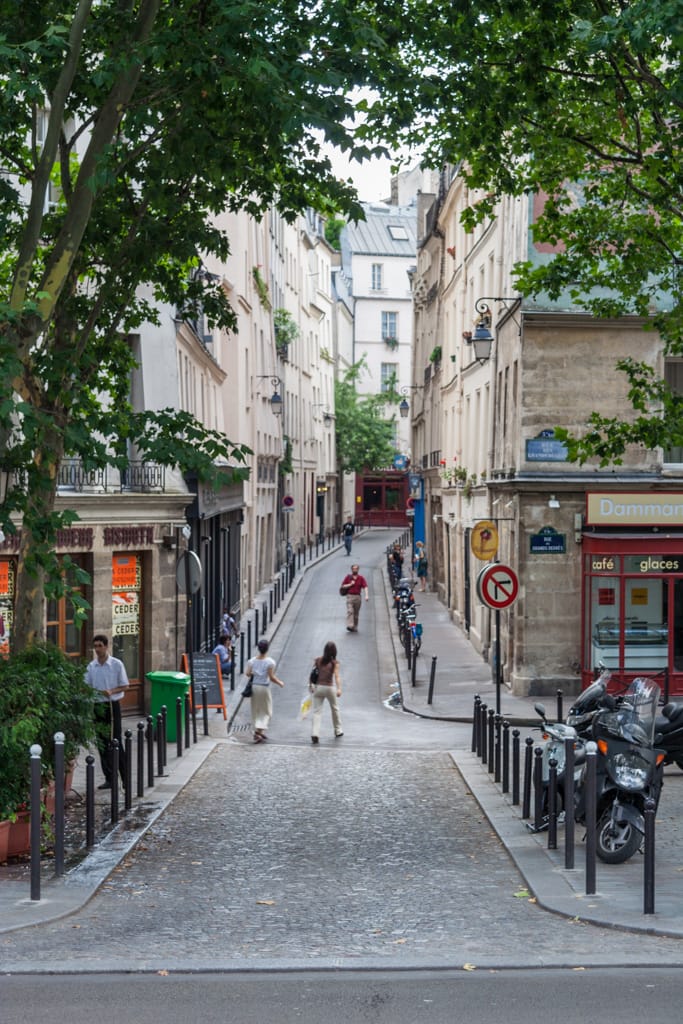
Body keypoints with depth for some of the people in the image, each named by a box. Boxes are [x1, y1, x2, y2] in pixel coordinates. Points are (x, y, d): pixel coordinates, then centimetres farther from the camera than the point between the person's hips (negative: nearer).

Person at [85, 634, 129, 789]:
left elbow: (125, 685, 0)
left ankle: (125, 777, 1)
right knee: (101, 743, 6)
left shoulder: (117, 664, -3)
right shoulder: (91, 667, 7)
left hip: (112, 705, -4)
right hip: (97, 705, 4)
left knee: (116, 741, -5)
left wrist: (111, 691, -17)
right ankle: (108, 778, 13)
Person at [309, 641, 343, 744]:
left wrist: (311, 686, 13)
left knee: (317, 712, 0)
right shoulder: (334, 663, -6)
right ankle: (338, 731, 34)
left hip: (318, 688, 1)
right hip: (330, 688, -1)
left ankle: (314, 734, -16)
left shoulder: (318, 661, 1)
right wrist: (339, 689, -27)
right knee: (335, 709, 21)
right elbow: (336, 676, -18)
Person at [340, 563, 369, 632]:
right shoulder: (348, 577, 6)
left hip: (357, 596, 1)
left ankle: (355, 627, 15)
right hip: (349, 596, -1)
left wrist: (366, 595, -18)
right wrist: (350, 584, -8)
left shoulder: (361, 578, 5)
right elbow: (343, 586, 6)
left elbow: (365, 587, -4)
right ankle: (349, 625, -27)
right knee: (350, 611, -16)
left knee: (356, 613, 7)